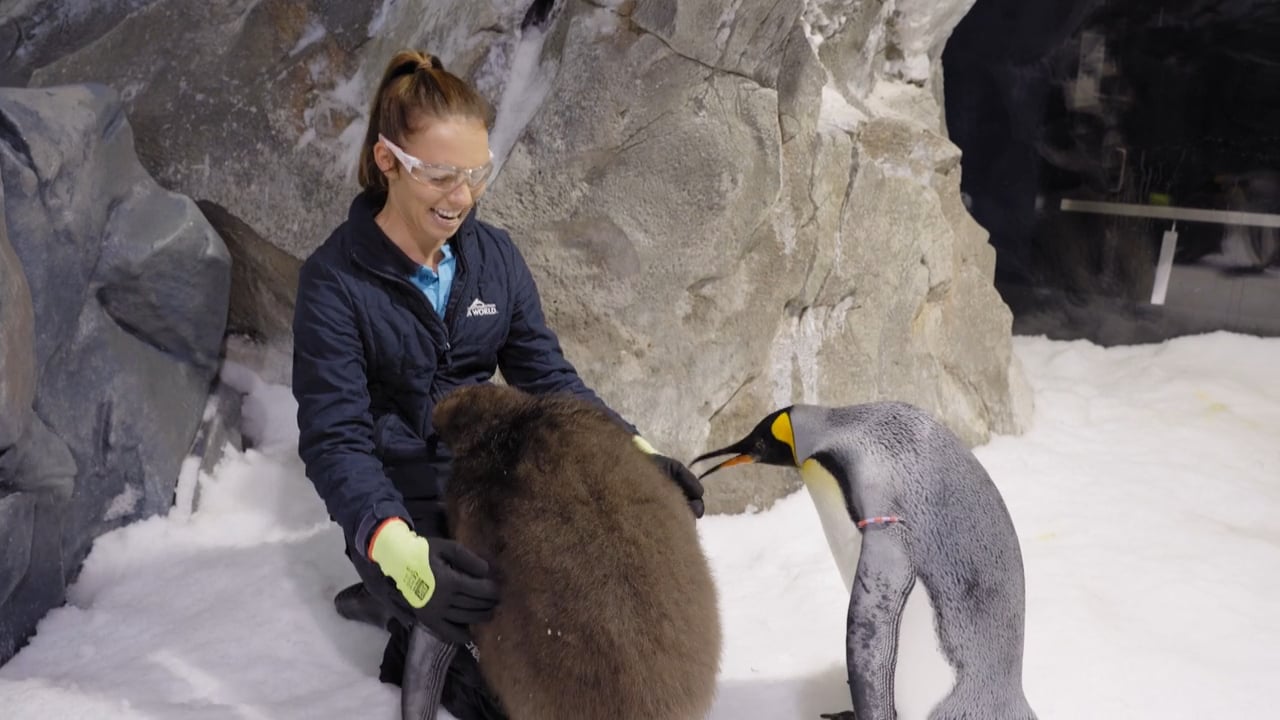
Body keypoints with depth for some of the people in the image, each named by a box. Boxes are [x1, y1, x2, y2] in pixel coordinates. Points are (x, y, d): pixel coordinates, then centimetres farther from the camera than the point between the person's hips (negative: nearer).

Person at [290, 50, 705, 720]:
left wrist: (635, 450, -16)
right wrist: (397, 549, -40)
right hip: (395, 505, -6)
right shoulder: (335, 281, -16)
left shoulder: (495, 255, -2)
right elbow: (334, 438, -22)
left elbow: (549, 377, 1)